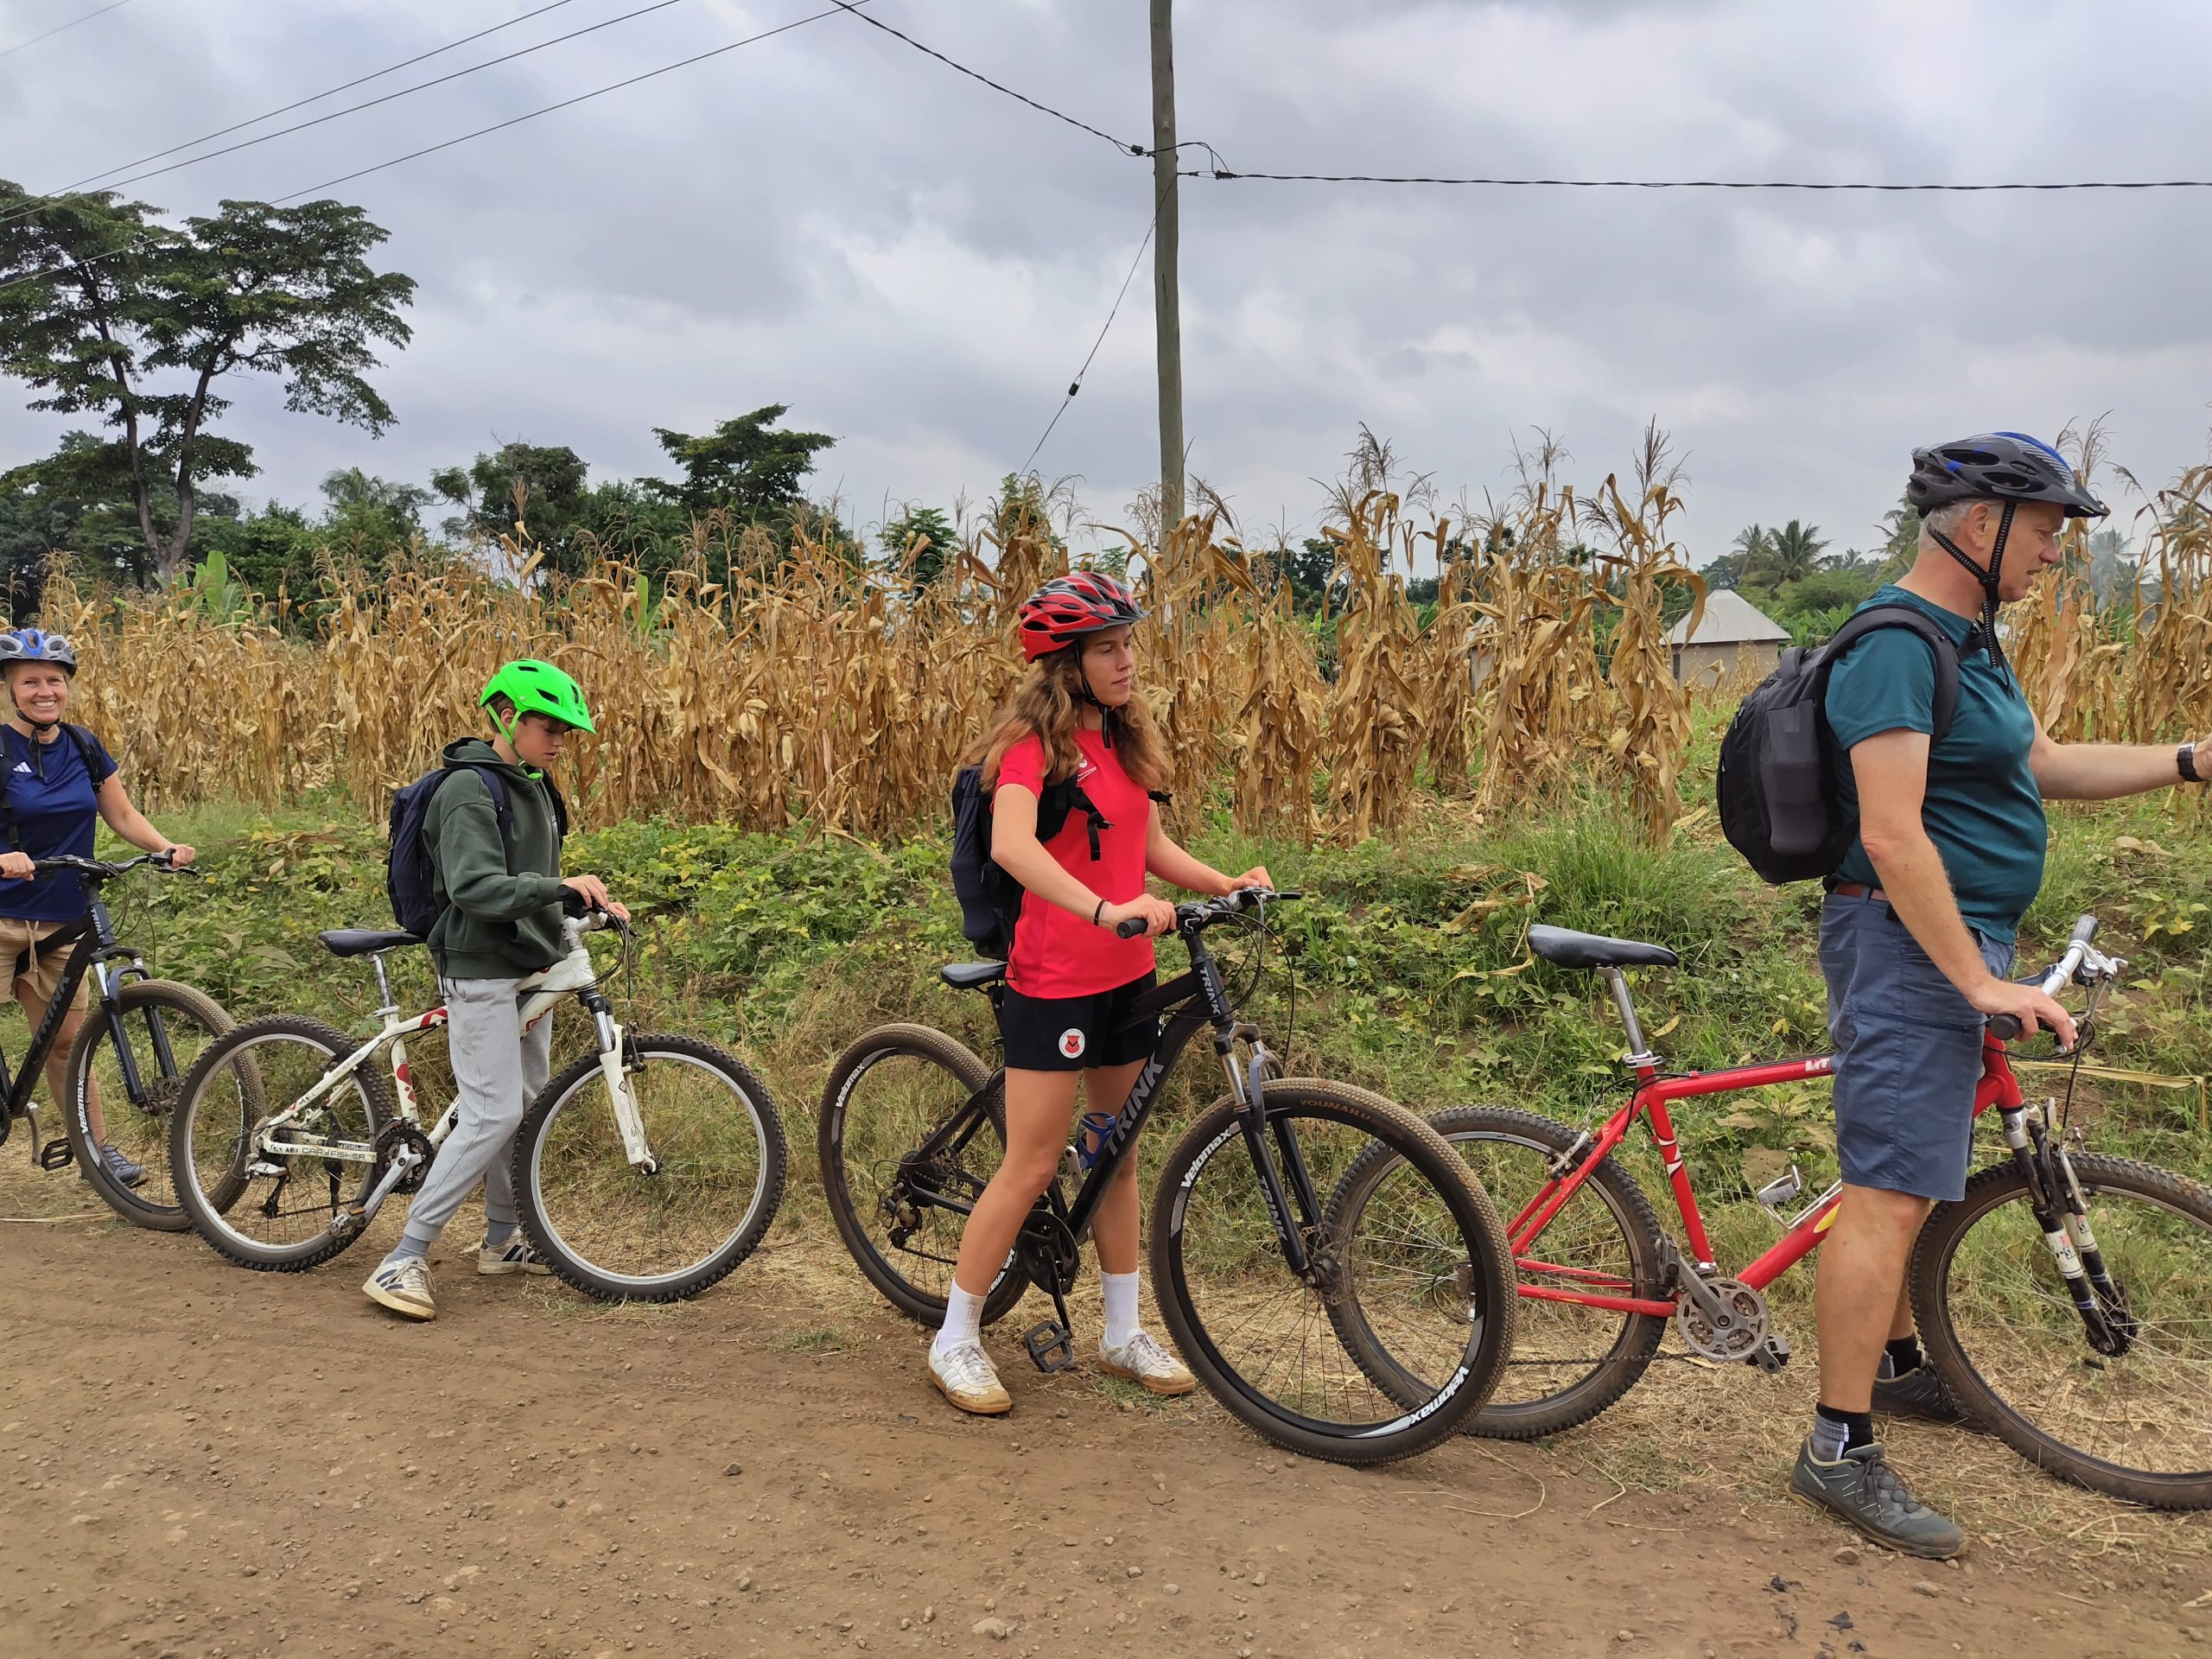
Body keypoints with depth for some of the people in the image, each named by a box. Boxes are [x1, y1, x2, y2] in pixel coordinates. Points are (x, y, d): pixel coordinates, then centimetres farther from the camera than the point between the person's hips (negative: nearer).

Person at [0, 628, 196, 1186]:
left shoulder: (84, 749, 6)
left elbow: (123, 815, 11)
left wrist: (167, 847, -6)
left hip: (60, 924, 4)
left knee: (67, 1039, 9)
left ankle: (99, 1150, 13)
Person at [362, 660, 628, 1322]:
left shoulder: (534, 788, 13)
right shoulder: (470, 790, -15)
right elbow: (475, 887, -26)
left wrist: (589, 901, 9)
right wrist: (559, 886, -35)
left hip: (529, 969, 9)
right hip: (482, 973, -9)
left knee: (527, 1106, 14)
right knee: (493, 1113, -12)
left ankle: (502, 1240, 28)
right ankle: (404, 1261, -5)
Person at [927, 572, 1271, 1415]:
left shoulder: (1122, 737, 10)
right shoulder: (1034, 741, -15)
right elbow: (1011, 845, -32)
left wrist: (1225, 881, -2)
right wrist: (1105, 910, -43)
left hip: (1126, 975, 8)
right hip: (1054, 982, -8)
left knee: (1116, 1150, 15)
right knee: (1032, 1165, -2)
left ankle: (1122, 1332, 29)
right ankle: (955, 1340, 15)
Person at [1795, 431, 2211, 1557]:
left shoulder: (1968, 639, 15)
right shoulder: (1896, 645, -18)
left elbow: (2044, 766, 23)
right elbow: (1892, 838, -24)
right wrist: (1980, 981, -23)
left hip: (1960, 939, 11)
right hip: (1912, 945, -11)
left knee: (1911, 1176, 20)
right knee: (1890, 1190, -9)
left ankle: (1892, 1364, 36)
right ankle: (1840, 1451, -2)